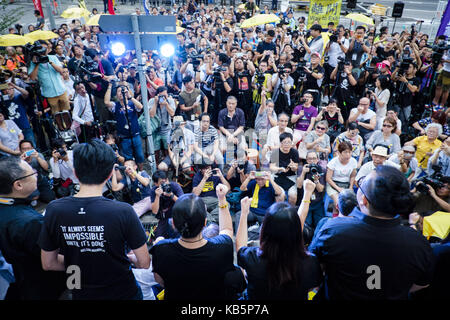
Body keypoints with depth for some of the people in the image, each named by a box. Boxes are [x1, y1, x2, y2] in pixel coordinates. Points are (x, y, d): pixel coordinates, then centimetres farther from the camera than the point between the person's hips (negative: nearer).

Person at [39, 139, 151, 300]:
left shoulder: (53, 210, -17)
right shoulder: (123, 211, -28)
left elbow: (48, 264, -3)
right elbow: (144, 263, -18)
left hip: (80, 294, 3)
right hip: (122, 292, -2)